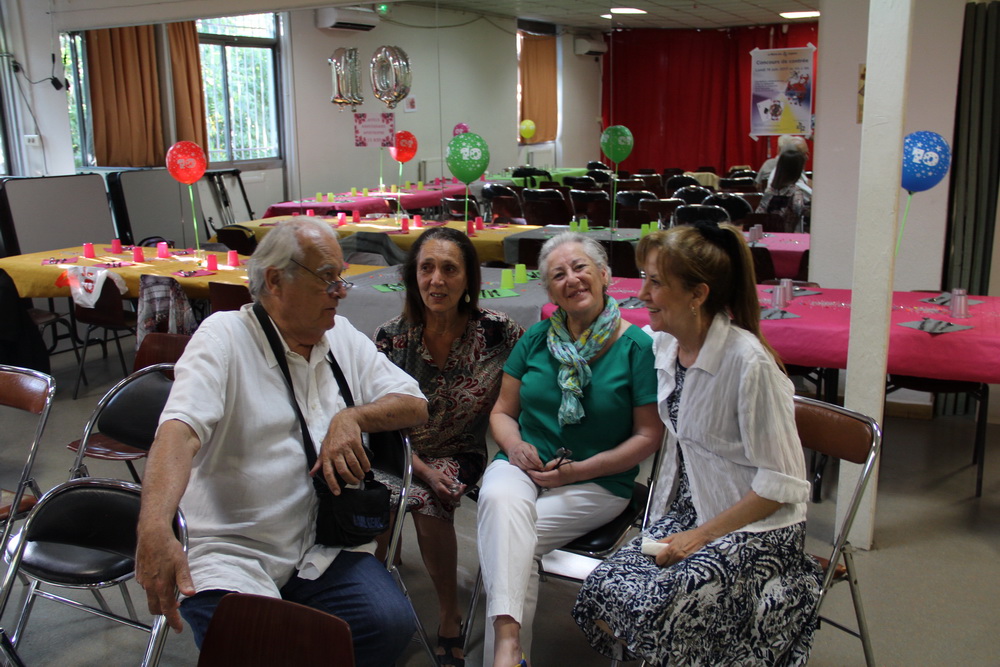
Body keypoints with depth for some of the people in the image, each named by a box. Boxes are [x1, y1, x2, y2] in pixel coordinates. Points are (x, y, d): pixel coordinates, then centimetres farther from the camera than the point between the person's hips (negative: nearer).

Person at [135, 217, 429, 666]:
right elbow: (180, 430, -22)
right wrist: (154, 528, -39)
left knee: (389, 623, -20)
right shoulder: (224, 337, -6)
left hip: (324, 548, 5)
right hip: (234, 553, -4)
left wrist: (353, 416, -9)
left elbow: (415, 405, 12)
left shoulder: (344, 338, 12)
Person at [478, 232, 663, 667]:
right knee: (500, 500, -33)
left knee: (507, 538, -27)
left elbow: (648, 436, -4)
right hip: (523, 467, 3)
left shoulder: (637, 348, -2)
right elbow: (503, 412, 14)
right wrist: (514, 444, -9)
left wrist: (580, 469, -12)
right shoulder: (536, 339, 9)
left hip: (597, 484, -2)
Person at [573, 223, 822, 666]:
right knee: (601, 597, -15)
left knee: (655, 613, -24)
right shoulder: (663, 344, 0)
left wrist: (702, 535, -16)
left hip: (755, 525, -6)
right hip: (688, 510, 6)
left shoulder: (749, 362, -22)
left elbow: (781, 483, -18)